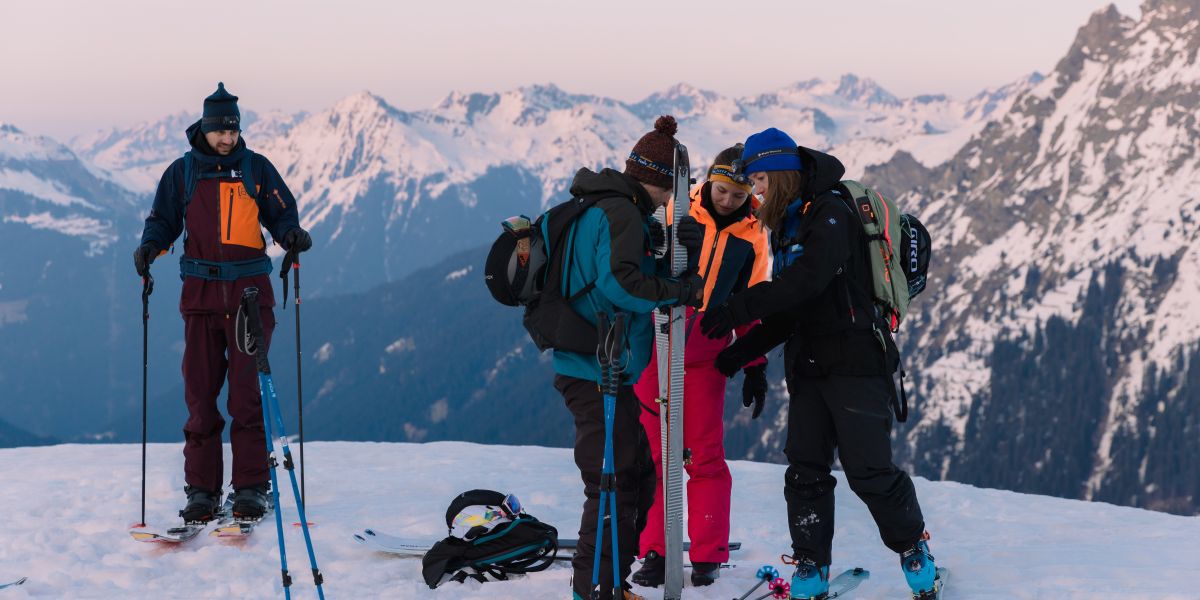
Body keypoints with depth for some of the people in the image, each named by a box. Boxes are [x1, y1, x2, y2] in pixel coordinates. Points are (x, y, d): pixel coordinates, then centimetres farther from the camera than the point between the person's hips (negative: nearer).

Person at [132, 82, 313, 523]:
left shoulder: (256, 168, 6)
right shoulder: (182, 172, 8)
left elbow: (281, 214, 10)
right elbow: (164, 220, 13)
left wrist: (291, 235, -12)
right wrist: (150, 246, -7)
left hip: (250, 292, -1)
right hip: (201, 292, 1)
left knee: (249, 392, -5)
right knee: (200, 392, 0)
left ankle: (250, 488, 0)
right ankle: (201, 491, 6)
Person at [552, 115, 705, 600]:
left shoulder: (603, 209, 19)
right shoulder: (621, 212, -14)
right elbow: (619, 283, -26)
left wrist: (680, 252, 2)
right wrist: (681, 290, -16)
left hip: (604, 371, 11)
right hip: (598, 372, -11)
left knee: (638, 475, 18)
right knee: (616, 486, -7)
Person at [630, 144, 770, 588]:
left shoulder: (752, 236, 5)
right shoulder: (676, 214, -1)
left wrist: (755, 365, 10)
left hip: (705, 356, 1)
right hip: (656, 348, 0)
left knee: (705, 456, 1)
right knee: (653, 452, 2)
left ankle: (708, 557, 9)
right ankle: (654, 552, 11)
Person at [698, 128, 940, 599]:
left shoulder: (831, 213, -12)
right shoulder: (786, 225, 16)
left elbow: (807, 280, -28)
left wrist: (740, 308, -31)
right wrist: (743, 350, 9)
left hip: (854, 361, -8)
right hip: (808, 364, 8)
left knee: (869, 470, -7)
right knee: (804, 471, 3)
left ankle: (915, 551, 13)